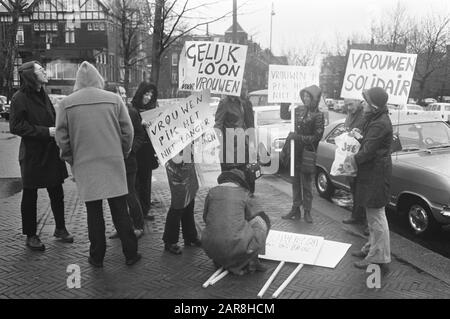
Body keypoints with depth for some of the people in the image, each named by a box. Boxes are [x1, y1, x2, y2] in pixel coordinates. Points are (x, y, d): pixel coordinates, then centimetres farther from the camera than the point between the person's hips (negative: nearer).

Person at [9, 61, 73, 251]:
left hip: (51, 152, 7)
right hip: (32, 155, -7)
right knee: (30, 196, 6)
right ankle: (31, 236, 18)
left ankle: (60, 228, 28)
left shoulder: (43, 95, 12)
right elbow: (15, 126, -17)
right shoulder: (20, 98, -12)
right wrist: (46, 131, -20)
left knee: (57, 192, 13)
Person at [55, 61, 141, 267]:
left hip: (85, 166, 0)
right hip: (113, 163, 0)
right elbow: (128, 131, -1)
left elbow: (61, 137, -1)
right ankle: (130, 254, 17)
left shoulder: (67, 103, -2)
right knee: (120, 210, 9)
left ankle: (97, 257, 20)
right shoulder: (114, 99, -2)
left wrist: (70, 159, 12)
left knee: (93, 211, 10)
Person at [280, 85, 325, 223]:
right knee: (295, 182, 13)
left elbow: (316, 137, -15)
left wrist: (297, 137, -21)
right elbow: (284, 115, 17)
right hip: (295, 152, 5)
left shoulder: (318, 115, -11)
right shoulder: (299, 110, 5)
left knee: (306, 184, 5)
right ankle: (295, 209, 23)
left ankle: (307, 212, 18)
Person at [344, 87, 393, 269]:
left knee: (376, 215, -3)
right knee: (373, 214, 20)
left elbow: (368, 151, -22)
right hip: (371, 173, 11)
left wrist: (353, 160, -9)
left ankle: (379, 256, 7)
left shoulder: (380, 124, -23)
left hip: (376, 174, -11)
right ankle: (371, 247, 34)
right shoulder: (375, 120, 11)